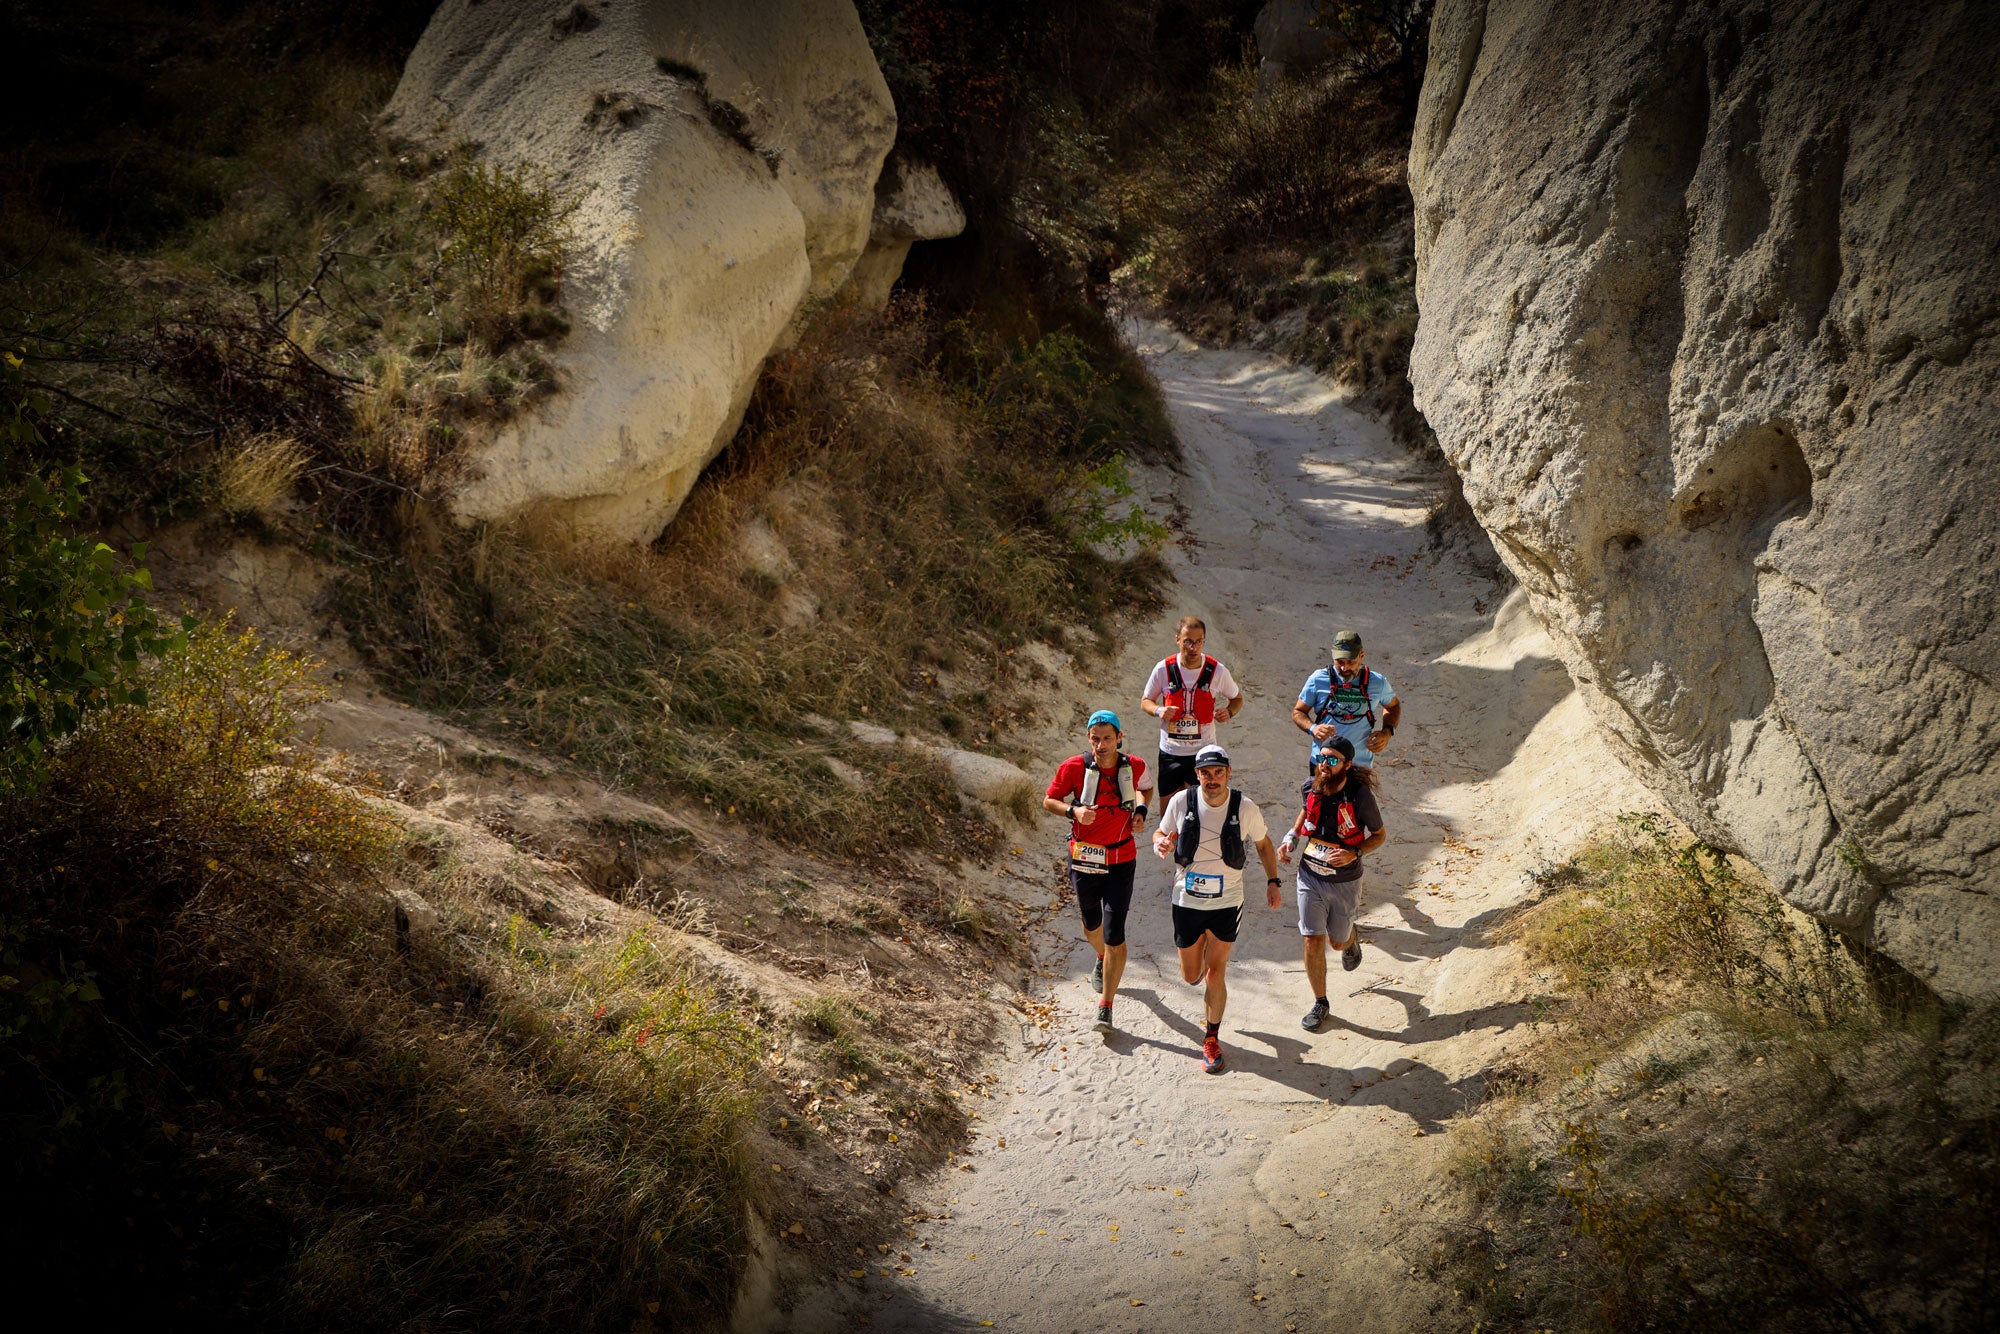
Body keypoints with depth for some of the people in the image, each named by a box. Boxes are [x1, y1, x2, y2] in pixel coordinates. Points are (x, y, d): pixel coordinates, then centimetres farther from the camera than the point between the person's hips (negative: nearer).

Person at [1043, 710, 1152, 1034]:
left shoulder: (1135, 766, -8)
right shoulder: (1074, 768, -13)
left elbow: (1145, 788, 16)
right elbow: (1048, 801, -1)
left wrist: (1140, 811, -4)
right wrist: (1073, 810, -20)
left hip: (1121, 861, -1)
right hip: (1083, 858, 1)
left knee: (1114, 934, -9)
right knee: (1092, 925, 21)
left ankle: (1105, 1006, 2)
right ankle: (1102, 960, 57)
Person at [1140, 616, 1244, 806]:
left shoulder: (1217, 671, -7)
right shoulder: (1163, 669, -7)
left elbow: (1237, 699, 10)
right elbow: (1145, 701, 7)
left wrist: (1229, 712, -13)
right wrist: (1158, 710, -15)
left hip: (1203, 753, -1)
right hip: (1170, 752, 1)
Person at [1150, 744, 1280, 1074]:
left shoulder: (1246, 808, -11)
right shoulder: (1181, 802, -12)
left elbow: (1263, 844, 7)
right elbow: (1162, 832, 3)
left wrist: (1272, 881, 0)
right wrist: (1160, 842, -20)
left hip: (1227, 902, -1)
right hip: (1187, 901, 1)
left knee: (1214, 973, -1)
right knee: (1191, 976, 12)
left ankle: (1212, 1039, 16)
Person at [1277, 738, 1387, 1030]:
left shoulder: (1360, 796, -21)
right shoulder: (1309, 788, -10)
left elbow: (1379, 835, -7)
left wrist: (1354, 854, -24)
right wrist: (1291, 837, 0)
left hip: (1345, 882, -2)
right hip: (1310, 876, 2)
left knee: (1338, 941, 16)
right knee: (1313, 942, -3)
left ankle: (1352, 936, 55)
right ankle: (1320, 1003, 16)